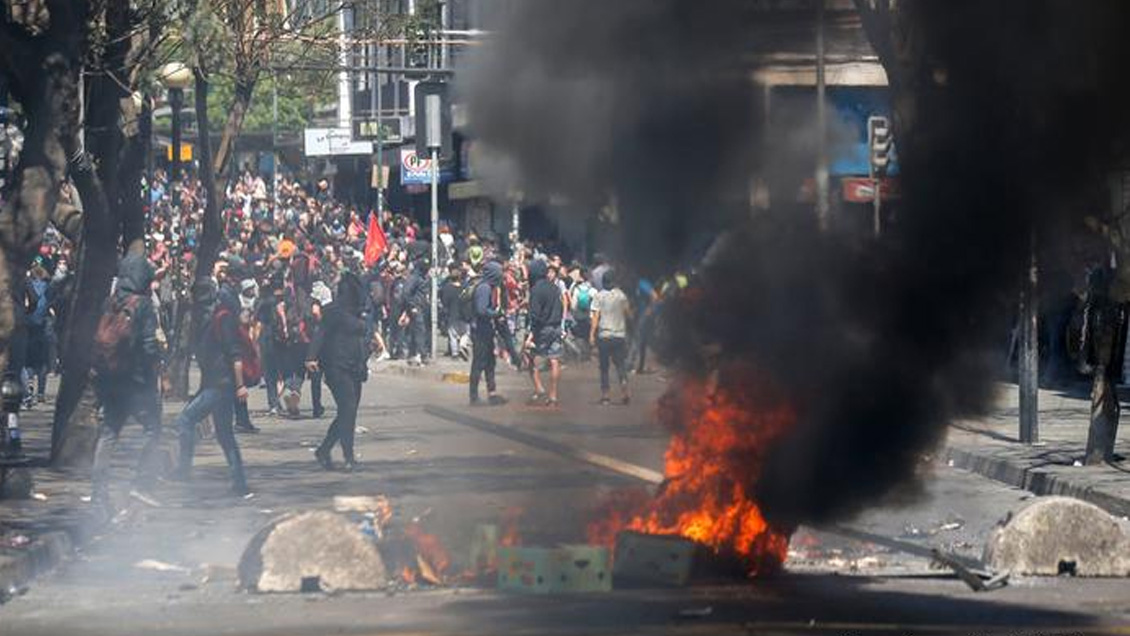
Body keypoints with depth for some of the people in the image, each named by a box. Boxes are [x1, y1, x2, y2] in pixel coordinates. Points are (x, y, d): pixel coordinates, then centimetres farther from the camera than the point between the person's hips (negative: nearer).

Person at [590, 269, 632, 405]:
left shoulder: (599, 296, -3)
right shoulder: (621, 295, 0)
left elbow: (595, 317, -6)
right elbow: (629, 315, 8)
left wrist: (592, 334, -2)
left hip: (604, 334, -1)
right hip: (620, 334, 1)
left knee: (604, 366, 7)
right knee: (620, 363, 7)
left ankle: (605, 394, 4)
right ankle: (624, 385, -17)